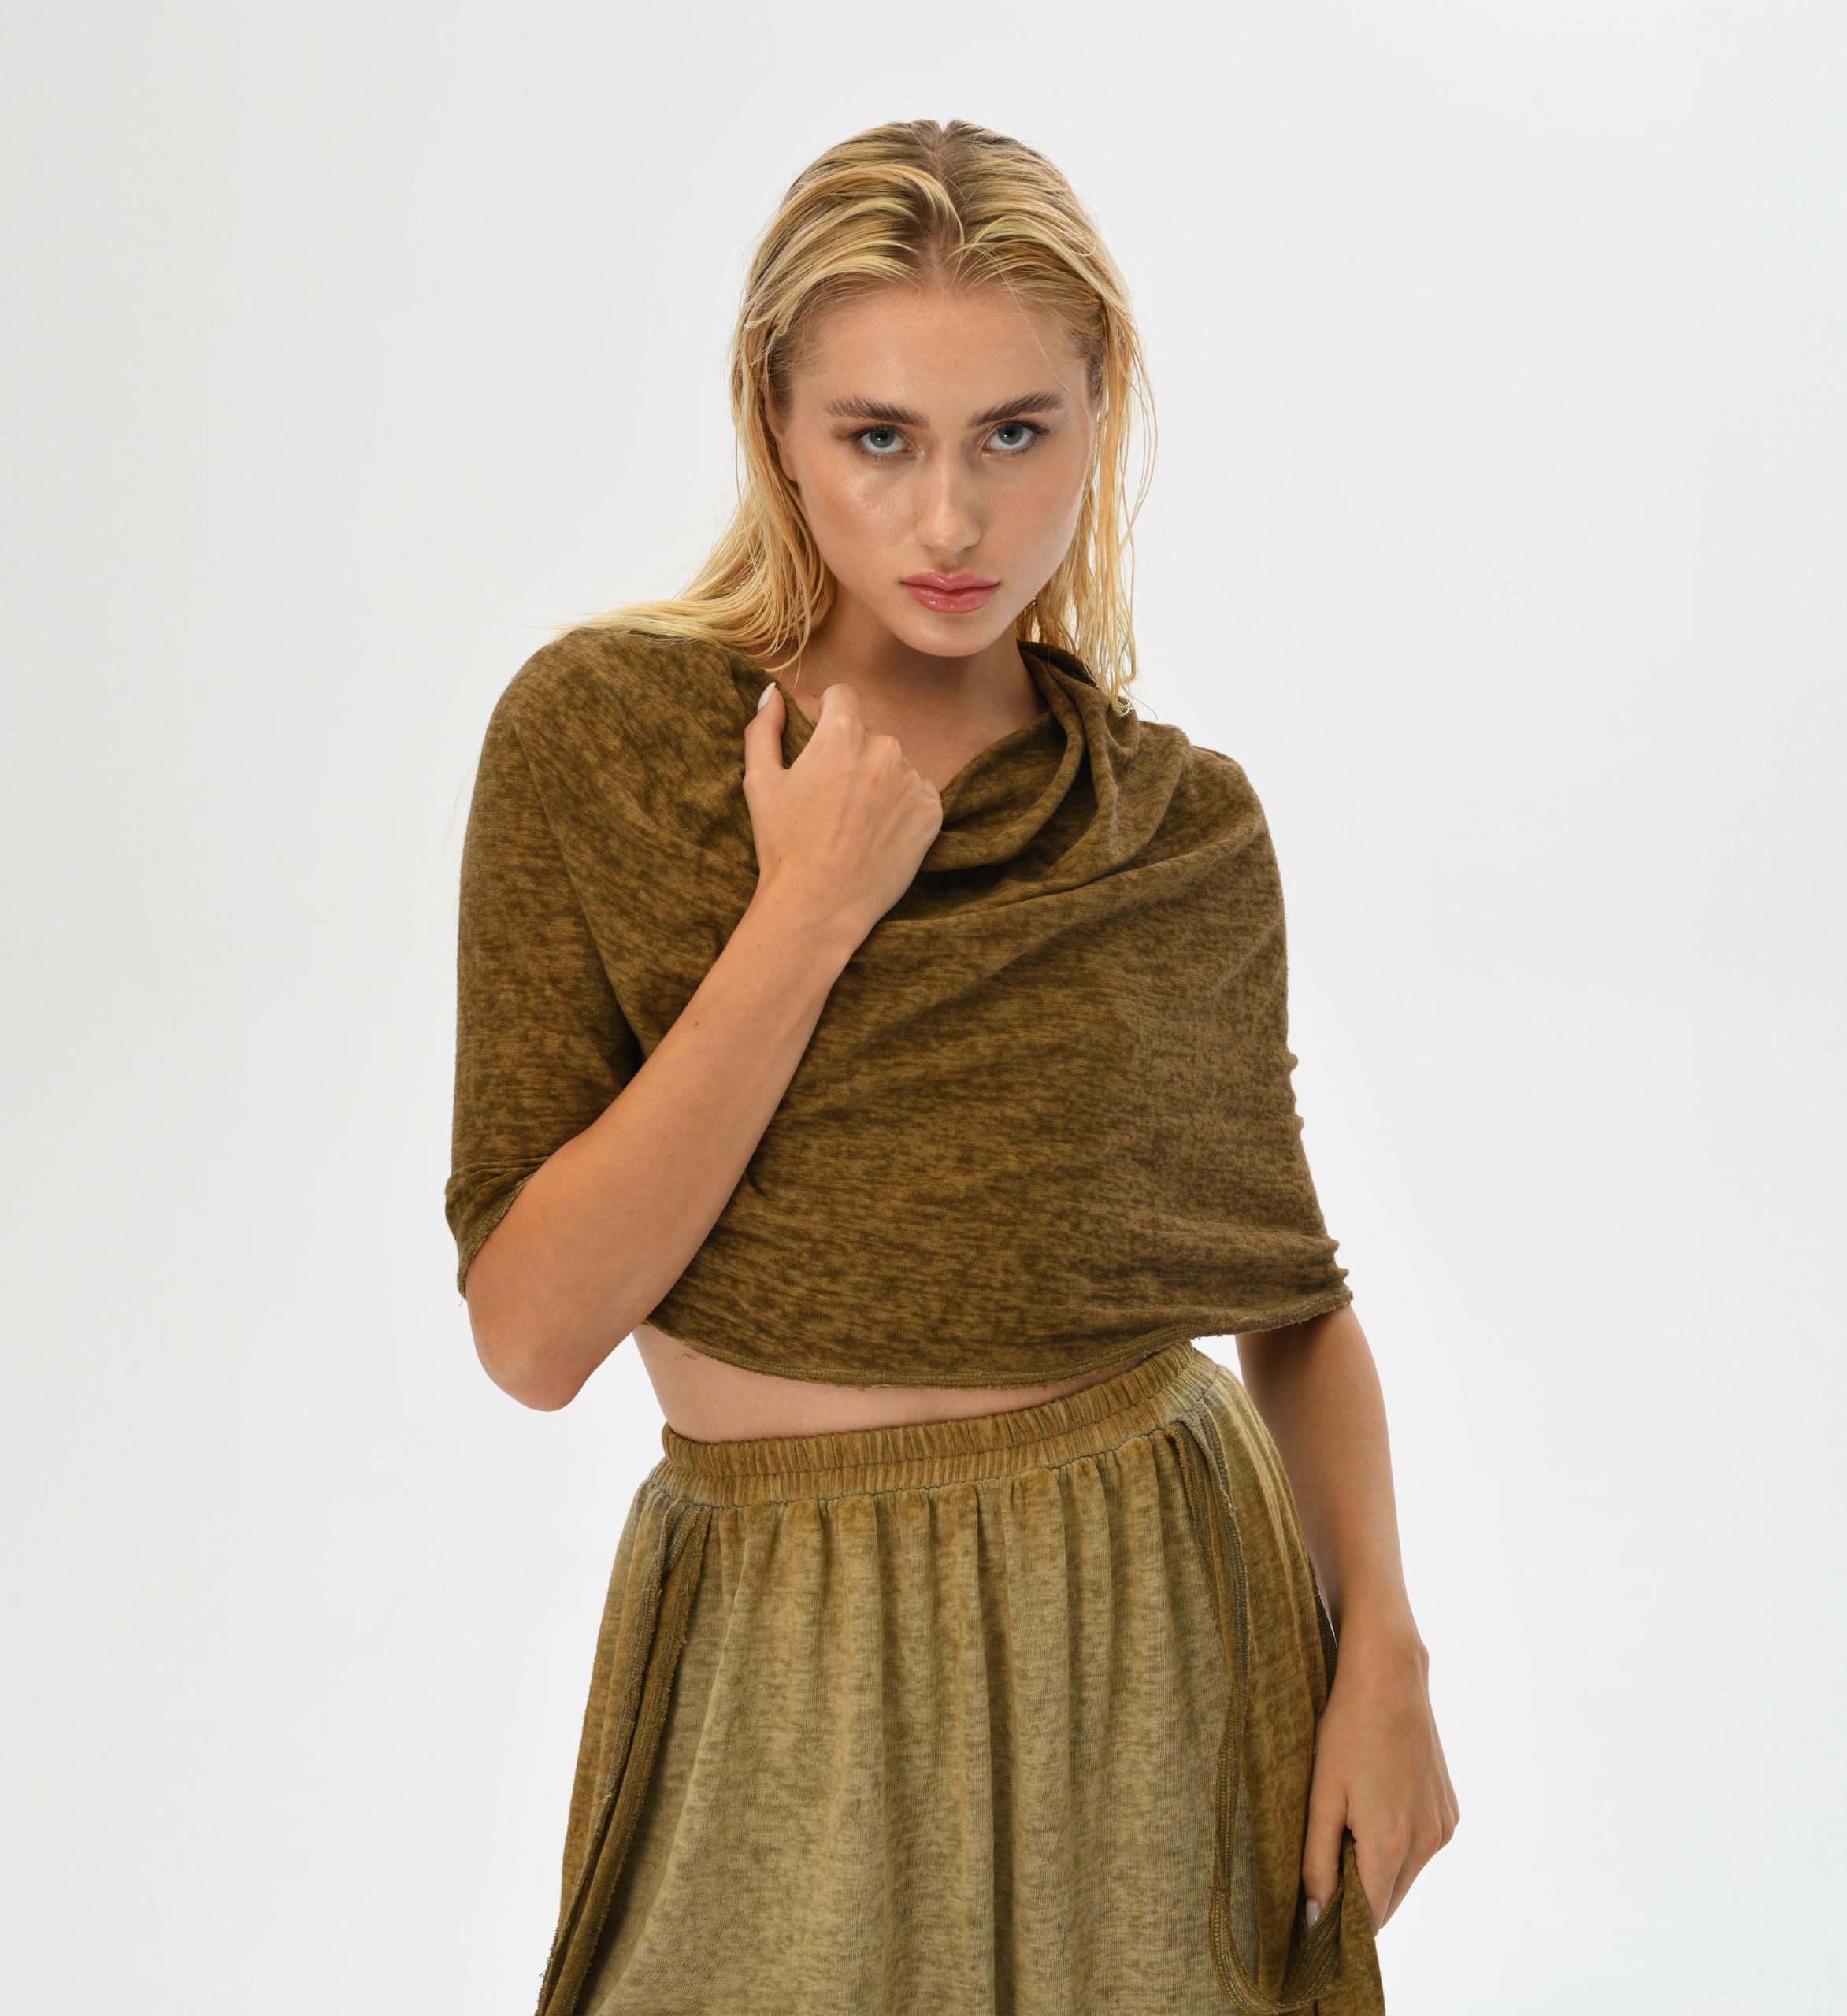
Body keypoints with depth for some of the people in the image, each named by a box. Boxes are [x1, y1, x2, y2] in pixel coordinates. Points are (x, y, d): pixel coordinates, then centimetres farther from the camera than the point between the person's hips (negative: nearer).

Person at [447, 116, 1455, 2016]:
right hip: (786, 1666, -1)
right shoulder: (598, 734, -9)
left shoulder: (1186, 830, -3)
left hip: (1156, 1630, 2)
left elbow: (1296, 1292, 7)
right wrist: (805, 922, -20)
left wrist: (1385, 1648, -7)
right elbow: (533, 1327, -15)